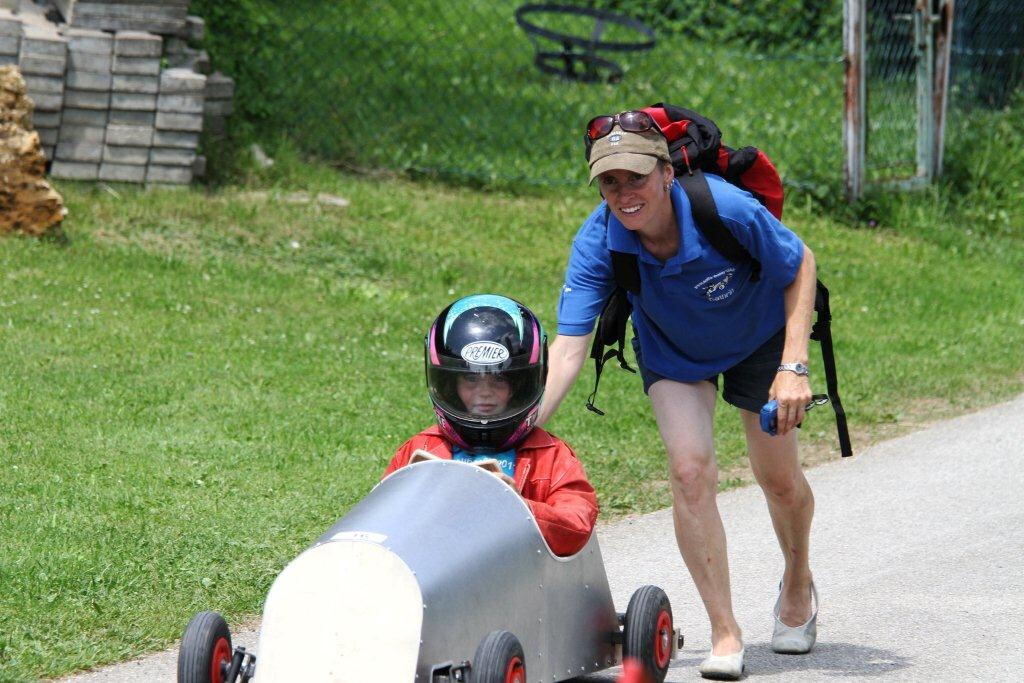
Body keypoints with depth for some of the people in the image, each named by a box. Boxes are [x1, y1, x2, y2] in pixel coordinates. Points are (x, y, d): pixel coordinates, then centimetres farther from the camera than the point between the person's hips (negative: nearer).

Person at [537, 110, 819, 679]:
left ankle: (799, 583, 38)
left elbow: (802, 265, -20)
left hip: (760, 338, -1)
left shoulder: (726, 210, -37)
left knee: (779, 477, 4)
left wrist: (794, 368, -26)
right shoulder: (599, 243, -31)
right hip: (673, 352, 1)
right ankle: (725, 633, -8)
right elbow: (569, 348, -35)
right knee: (691, 472, -18)